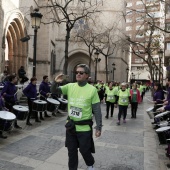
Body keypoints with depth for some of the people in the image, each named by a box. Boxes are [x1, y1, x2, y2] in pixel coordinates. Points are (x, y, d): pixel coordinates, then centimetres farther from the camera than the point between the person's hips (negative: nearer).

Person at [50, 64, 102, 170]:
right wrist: (55, 82, -20)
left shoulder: (92, 90, -11)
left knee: (84, 150, 12)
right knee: (72, 151, 16)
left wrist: (99, 127, -9)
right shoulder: (70, 86, -1)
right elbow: (54, 91, 1)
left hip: (84, 127, -3)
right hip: (71, 126, 3)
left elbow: (97, 110, -8)